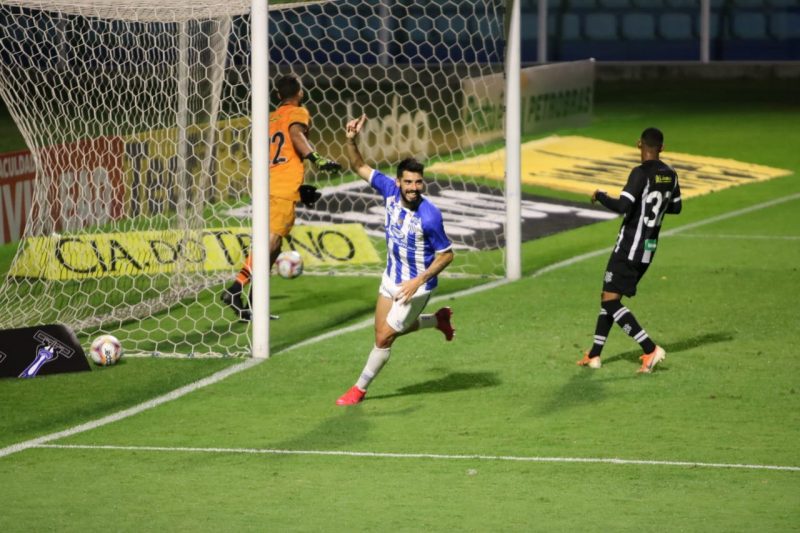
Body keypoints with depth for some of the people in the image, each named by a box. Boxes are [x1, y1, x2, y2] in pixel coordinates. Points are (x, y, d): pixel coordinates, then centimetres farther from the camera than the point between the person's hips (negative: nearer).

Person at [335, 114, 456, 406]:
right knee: (383, 332, 21)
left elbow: (446, 254, -18)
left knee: (384, 338, -1)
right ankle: (438, 320, 43)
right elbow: (359, 167, -1)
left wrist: (419, 280, -24)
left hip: (416, 286, -7)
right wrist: (352, 140, -19)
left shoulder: (430, 216, -28)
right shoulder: (390, 190, -12)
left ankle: (360, 388, 19)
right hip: (392, 277, 7)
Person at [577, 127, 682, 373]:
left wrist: (600, 196, -10)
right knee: (608, 297, 17)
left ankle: (651, 349, -18)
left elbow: (623, 206, -27)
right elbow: (675, 207, 19)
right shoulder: (670, 175, 6)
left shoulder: (641, 174, -18)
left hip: (629, 247, -8)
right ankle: (594, 355, 19)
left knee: (610, 301, -9)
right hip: (649, 249, 8)